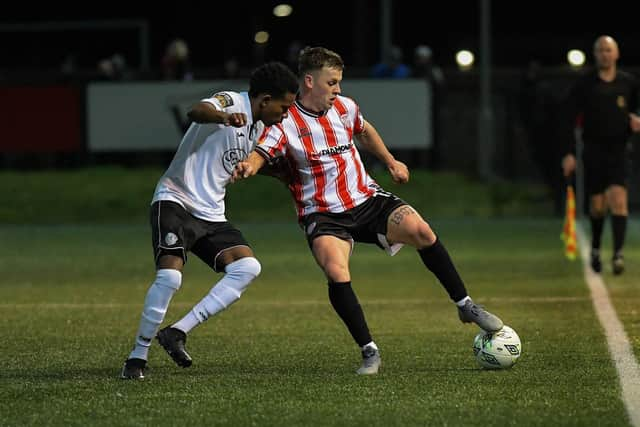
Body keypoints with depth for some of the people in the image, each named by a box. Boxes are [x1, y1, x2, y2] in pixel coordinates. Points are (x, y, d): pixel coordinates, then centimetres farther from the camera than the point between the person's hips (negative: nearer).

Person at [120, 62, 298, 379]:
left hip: (211, 216, 8)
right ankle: (138, 355, -9)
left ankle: (177, 332, -11)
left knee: (248, 267, -14)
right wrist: (223, 117, -59)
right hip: (175, 201, -8)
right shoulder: (230, 102, -12)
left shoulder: (259, 129, 15)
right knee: (170, 276, -25)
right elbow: (197, 112, -38)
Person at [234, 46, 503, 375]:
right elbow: (260, 153, -26)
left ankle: (465, 305, -5)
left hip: (367, 199, 4)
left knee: (420, 230, -21)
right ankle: (369, 352, -16)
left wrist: (391, 162, 24)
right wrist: (247, 166, -48)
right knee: (336, 273, -30)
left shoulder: (344, 107, 5)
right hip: (323, 216, -4)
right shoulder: (286, 122, -11)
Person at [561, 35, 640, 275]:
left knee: (618, 199, -16)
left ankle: (618, 253, -21)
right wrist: (569, 153, -8)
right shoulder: (584, 85, -1)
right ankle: (595, 249, 30)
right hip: (593, 150, 0)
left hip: (619, 150, 0)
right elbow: (569, 119, -1)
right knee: (597, 206, 6)